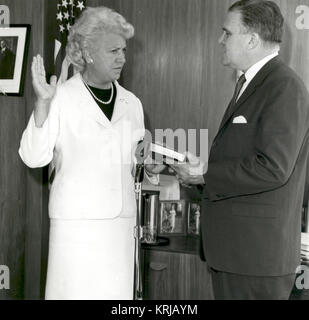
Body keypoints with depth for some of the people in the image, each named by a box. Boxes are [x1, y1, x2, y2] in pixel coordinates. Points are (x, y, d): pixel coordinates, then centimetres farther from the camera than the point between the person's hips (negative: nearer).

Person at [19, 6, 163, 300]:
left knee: (117, 291, 4)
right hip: (77, 218, -5)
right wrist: (42, 102, -20)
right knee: (76, 290, -3)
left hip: (121, 220, 5)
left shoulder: (131, 103, 12)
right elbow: (34, 157, -11)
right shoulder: (61, 97, -4)